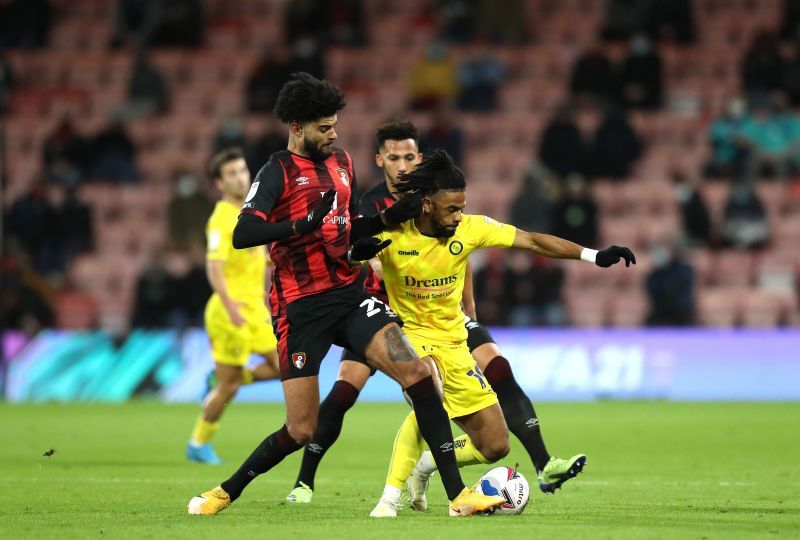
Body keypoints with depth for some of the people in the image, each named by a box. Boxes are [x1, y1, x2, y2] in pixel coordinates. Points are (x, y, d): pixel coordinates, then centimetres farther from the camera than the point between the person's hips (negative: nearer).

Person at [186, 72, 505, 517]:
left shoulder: (342, 161, 14)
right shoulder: (278, 172, -8)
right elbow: (242, 235, -21)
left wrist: (390, 217, 9)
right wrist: (302, 224, -31)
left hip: (349, 293, 6)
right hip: (301, 308, -5)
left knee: (417, 372, -15)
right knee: (301, 431, -4)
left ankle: (458, 494, -13)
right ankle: (226, 493, 21)